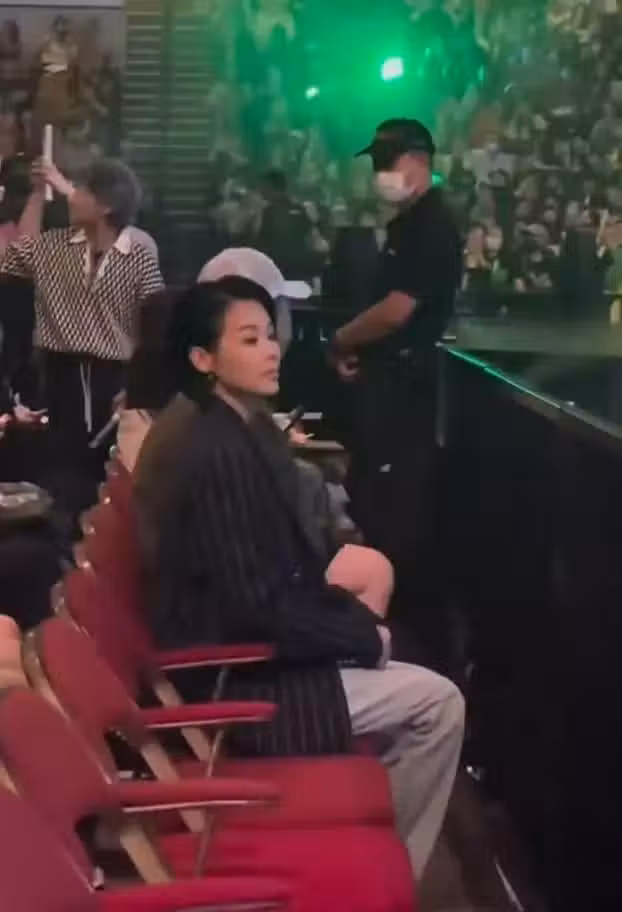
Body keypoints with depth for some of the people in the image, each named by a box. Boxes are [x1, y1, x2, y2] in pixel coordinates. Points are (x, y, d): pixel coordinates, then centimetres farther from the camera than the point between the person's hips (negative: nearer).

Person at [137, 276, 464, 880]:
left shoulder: (249, 430, 7)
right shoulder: (218, 454, -24)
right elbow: (259, 608, -25)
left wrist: (360, 622, 2)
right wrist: (365, 638, -13)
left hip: (256, 650, 9)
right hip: (239, 679, -9)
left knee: (426, 696, 14)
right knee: (439, 703, -5)